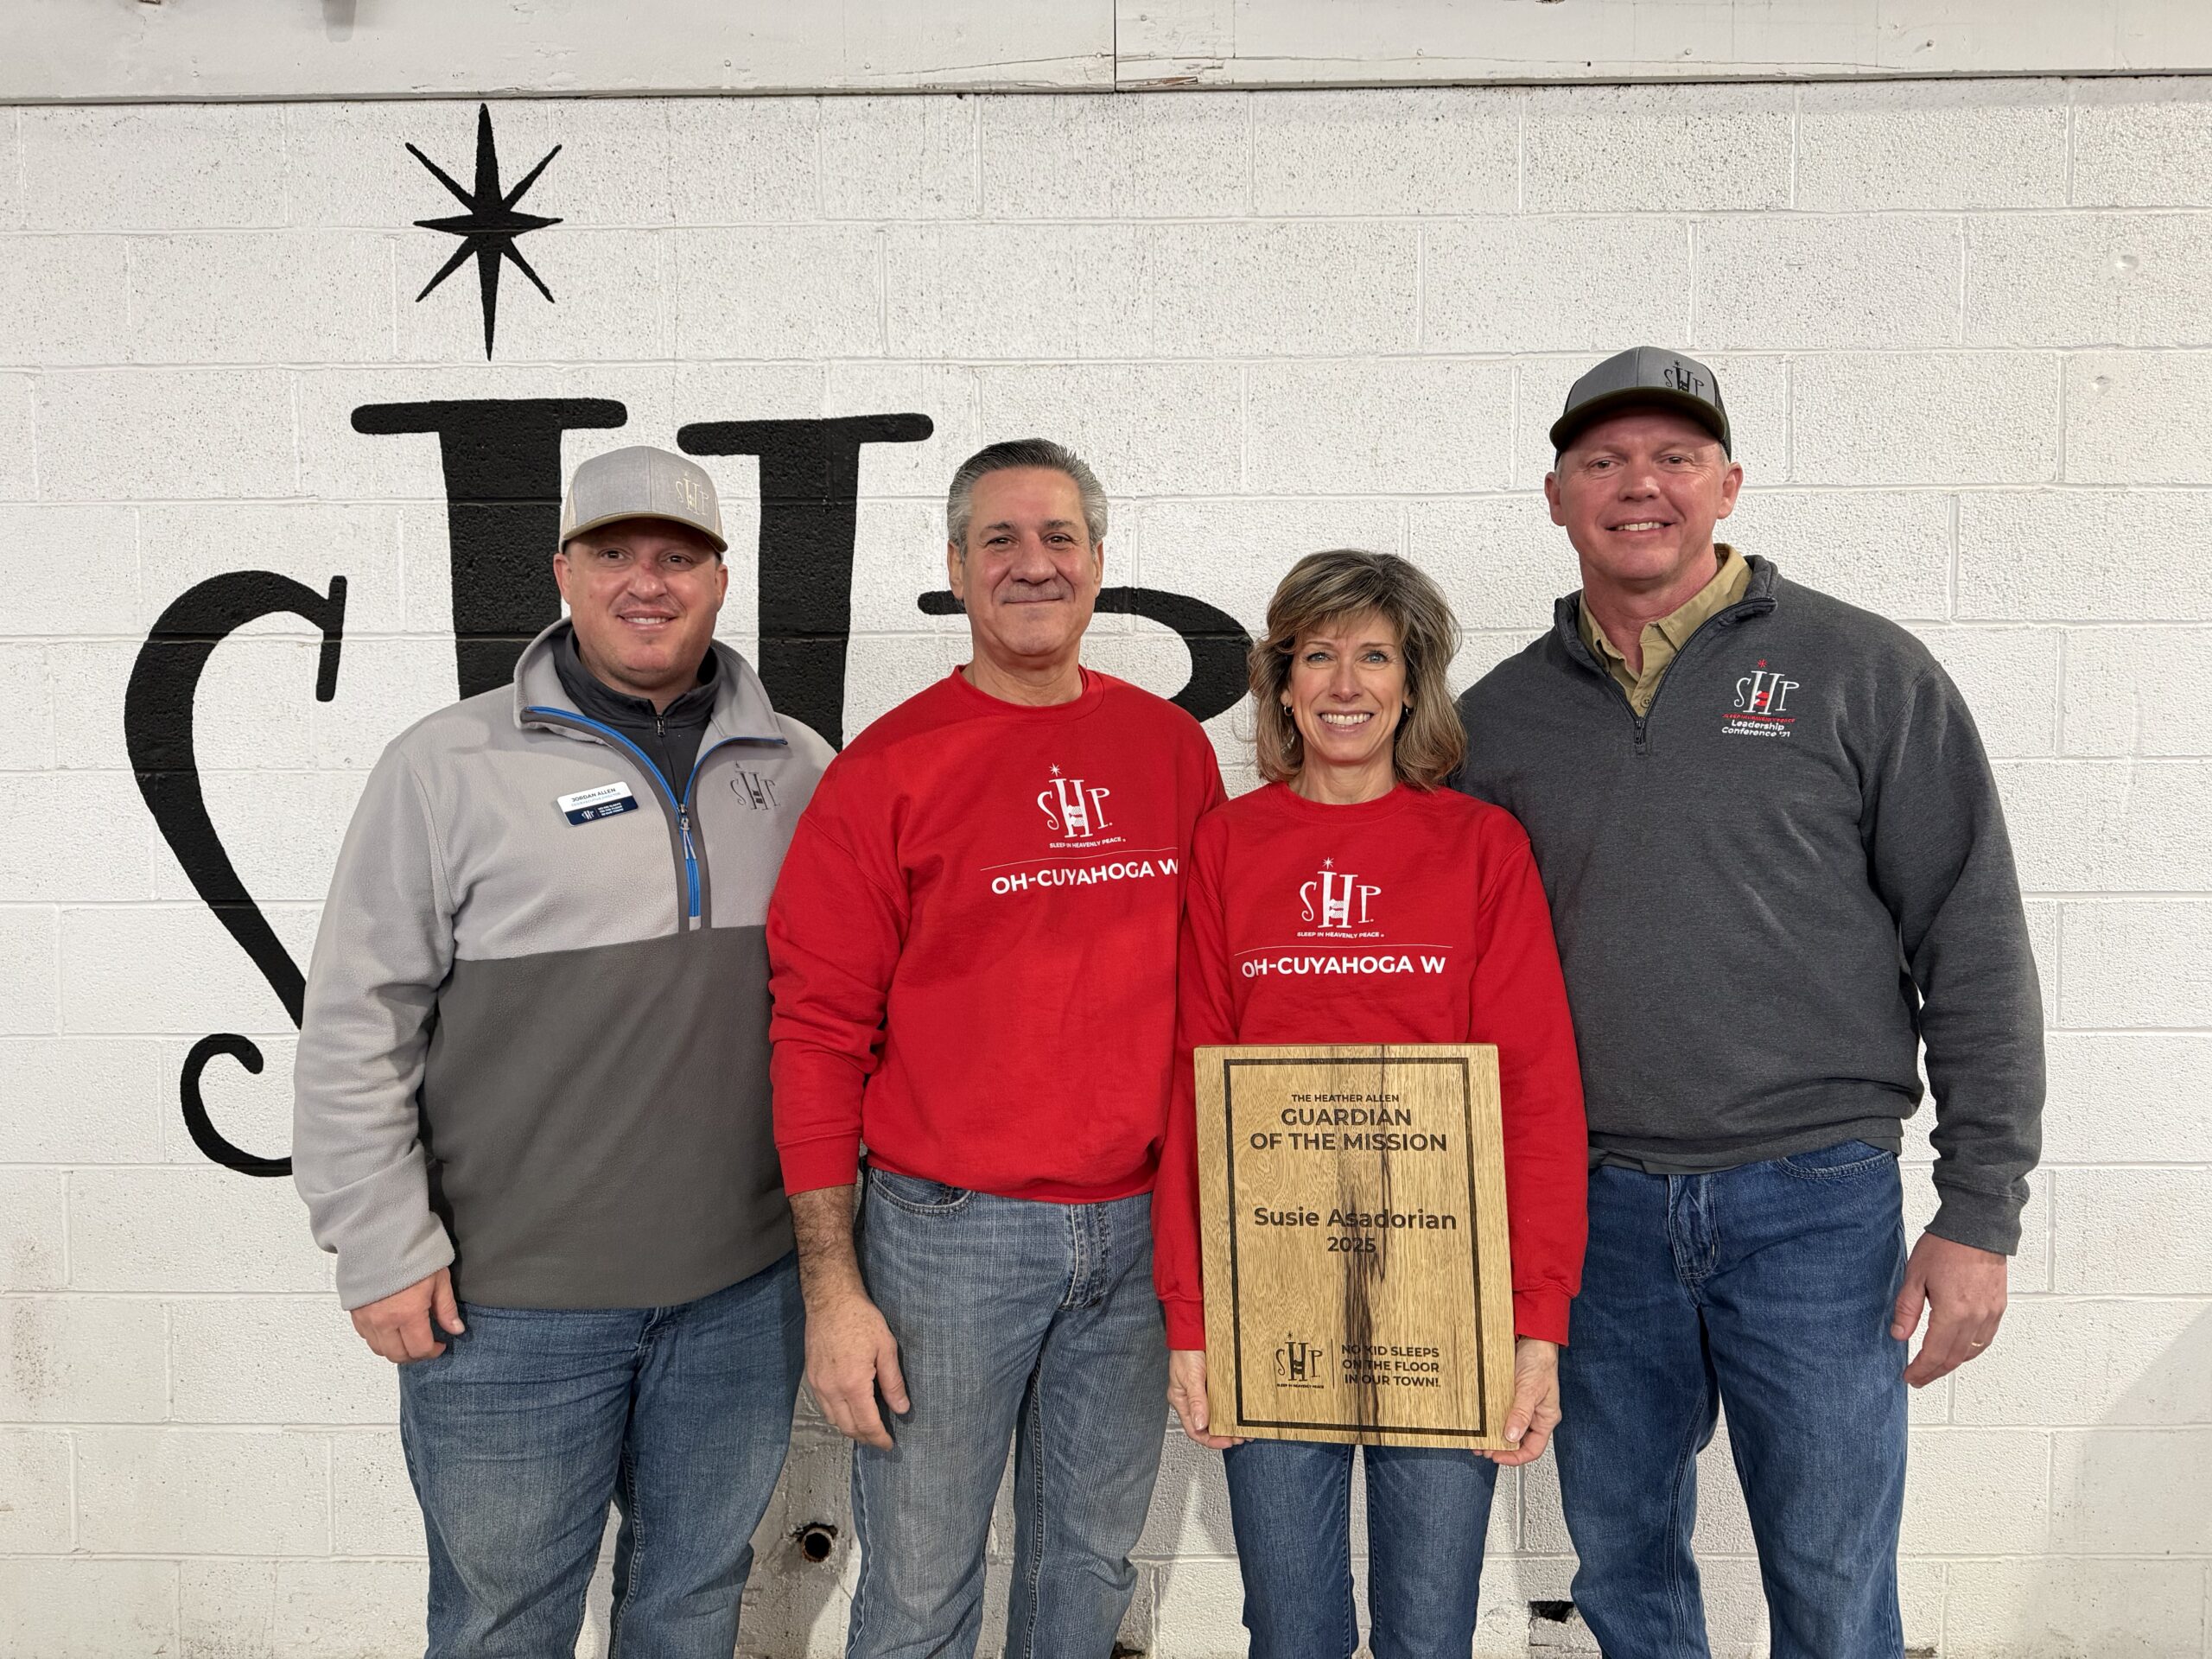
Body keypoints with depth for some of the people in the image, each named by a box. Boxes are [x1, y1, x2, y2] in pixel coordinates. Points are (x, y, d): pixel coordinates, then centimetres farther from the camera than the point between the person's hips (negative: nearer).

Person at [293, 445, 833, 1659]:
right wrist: (384, 1250, -7)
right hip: (511, 1297, -3)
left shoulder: (799, 771, 4)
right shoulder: (452, 766, -6)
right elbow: (357, 1027, -5)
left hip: (743, 1284, 3)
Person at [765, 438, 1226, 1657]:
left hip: (1138, 1225, 4)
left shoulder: (1173, 748, 4)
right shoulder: (889, 769, -7)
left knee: (1092, 1560, 20)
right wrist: (833, 1287, -10)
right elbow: (818, 1033, -7)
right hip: (947, 1232, -3)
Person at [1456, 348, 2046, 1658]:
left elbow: (1976, 950, -3)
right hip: (1594, 1205, 3)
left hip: (1818, 1201, -2)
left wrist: (1981, 1213, -6)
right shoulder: (1498, 716, 5)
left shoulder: (1864, 673, -2)